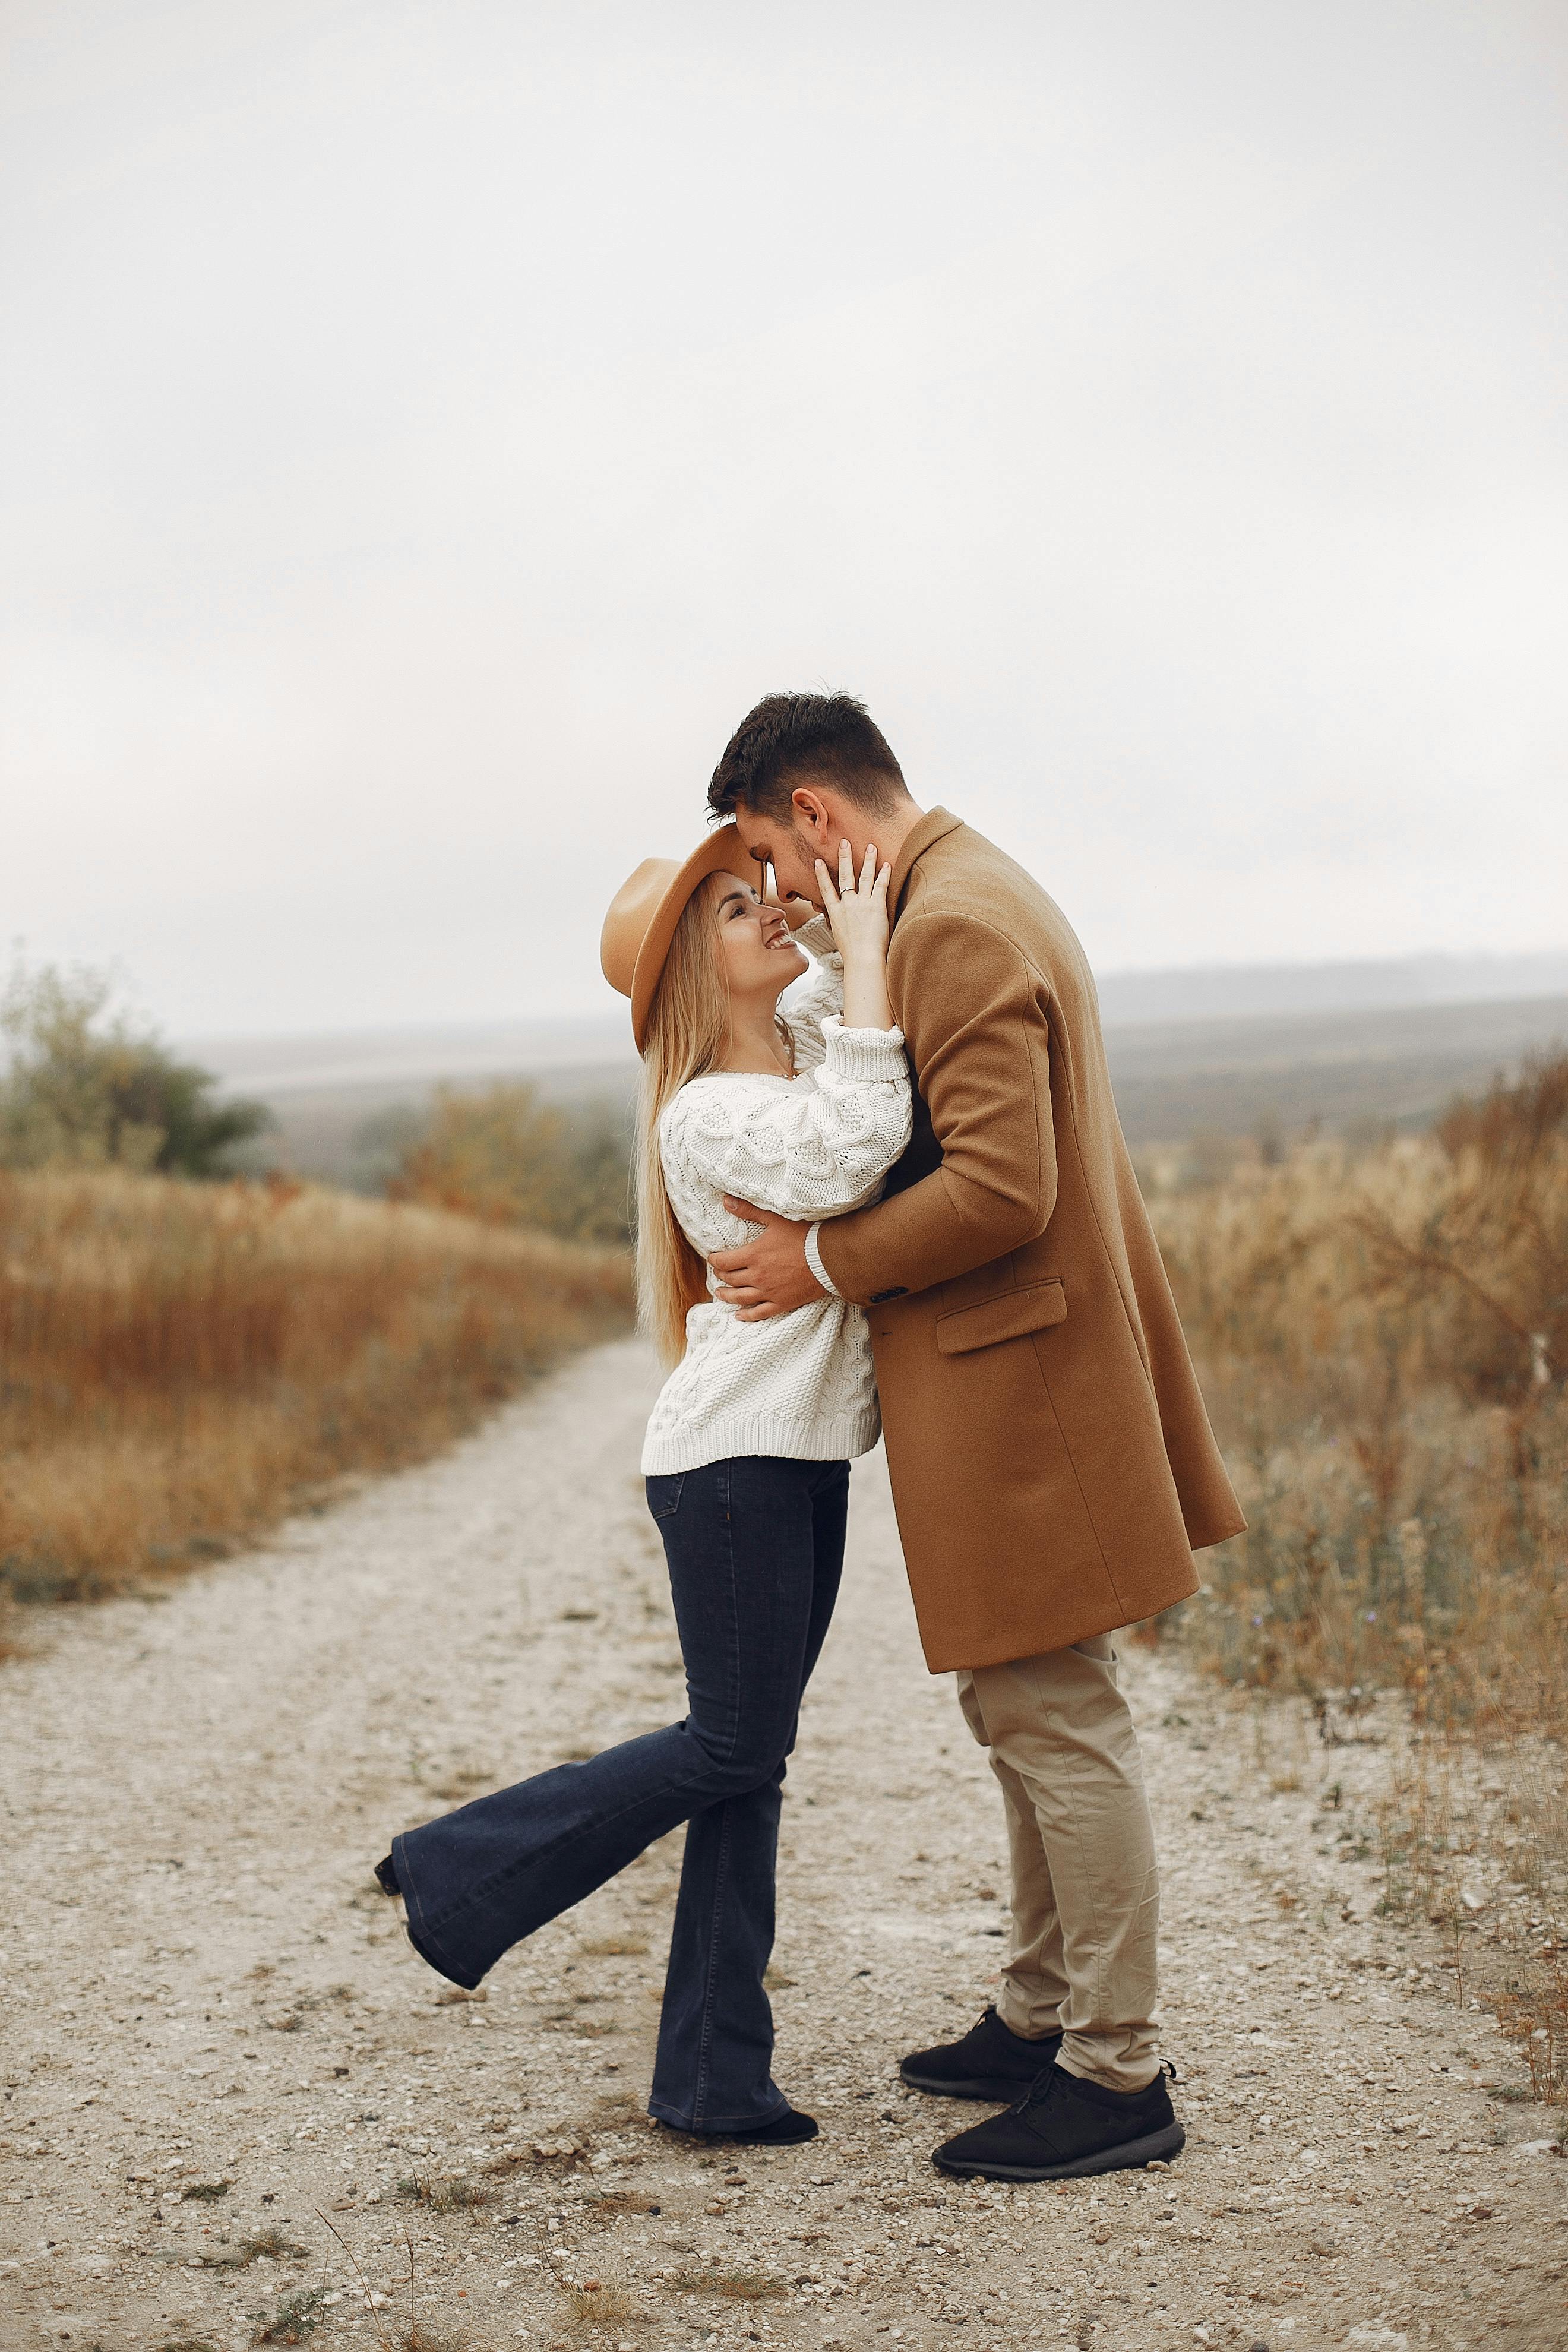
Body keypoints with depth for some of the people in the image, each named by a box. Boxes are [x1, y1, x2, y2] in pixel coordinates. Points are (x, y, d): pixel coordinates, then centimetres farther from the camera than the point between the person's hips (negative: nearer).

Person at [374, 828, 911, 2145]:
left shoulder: (809, 1046, 10)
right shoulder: (708, 1117, -17)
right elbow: (855, 1152, -34)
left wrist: (847, 938, 9)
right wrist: (865, 953, -28)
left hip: (804, 1459, 8)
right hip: (732, 1458, -8)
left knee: (752, 1761, 8)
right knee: (733, 1751, -5)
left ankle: (713, 2078, 14)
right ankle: (458, 1874, 12)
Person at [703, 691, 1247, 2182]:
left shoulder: (956, 927, -18)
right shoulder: (978, 899, 16)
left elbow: (1002, 1187, -26)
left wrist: (826, 1262, -15)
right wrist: (816, 1217, 13)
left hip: (1016, 1389, -11)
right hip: (1002, 1388, 11)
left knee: (1058, 1725, -3)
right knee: (1022, 1718, 18)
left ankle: (1118, 2076, 6)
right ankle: (1043, 2019, 29)